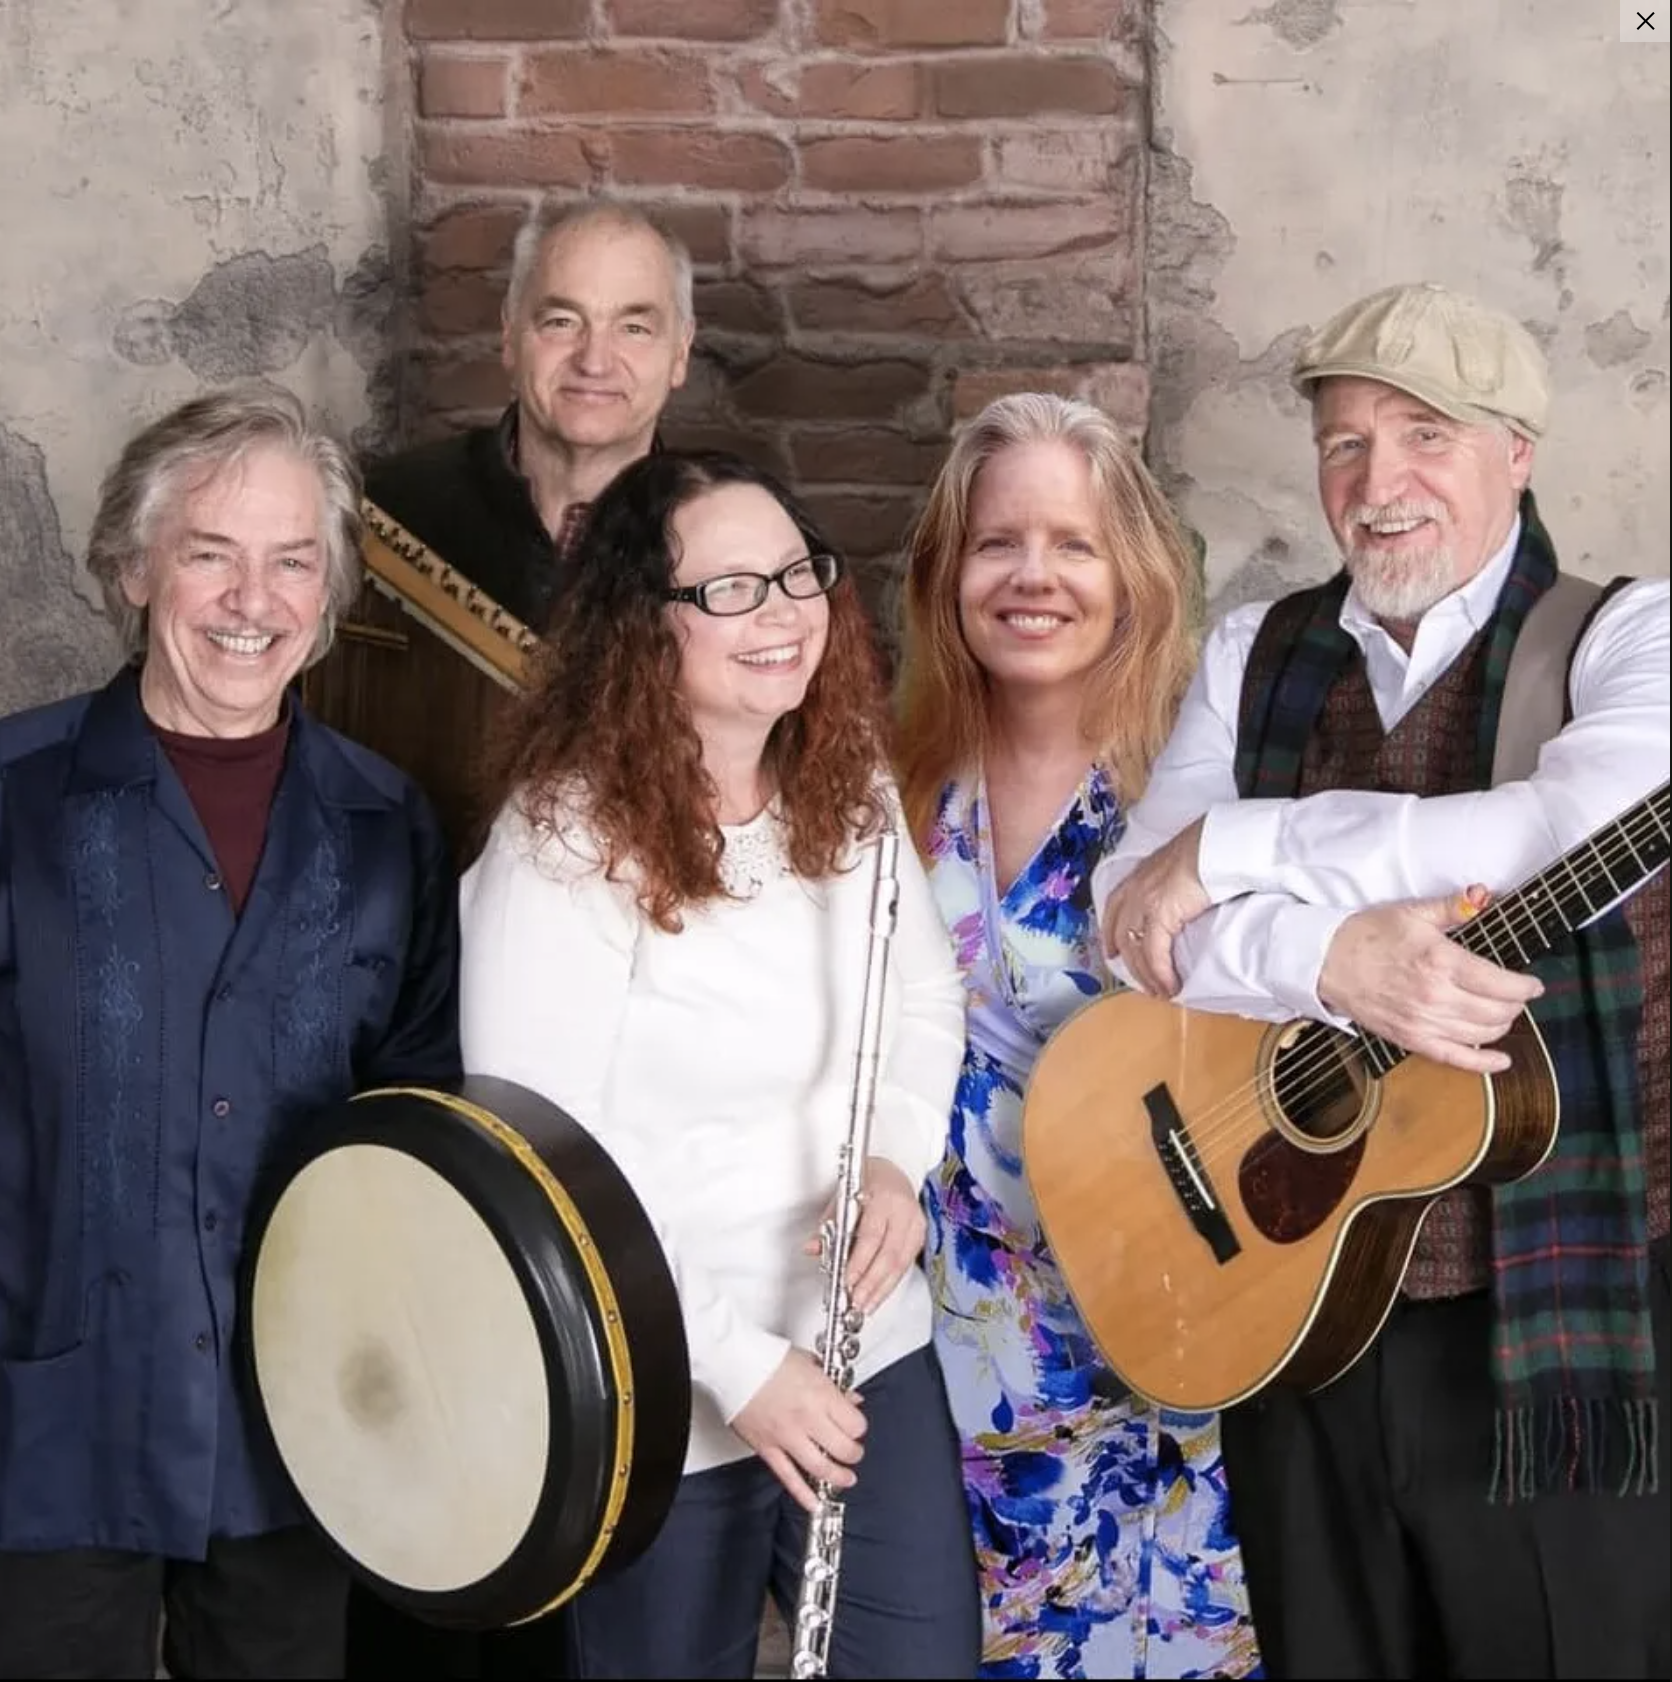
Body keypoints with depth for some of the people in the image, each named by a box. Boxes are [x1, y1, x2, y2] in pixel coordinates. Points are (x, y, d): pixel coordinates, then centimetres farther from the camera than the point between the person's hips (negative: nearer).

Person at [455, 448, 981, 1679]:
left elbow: (925, 994, 12)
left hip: (872, 1348, 6)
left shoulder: (848, 785, 0)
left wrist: (897, 1153, -8)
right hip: (667, 1407, -5)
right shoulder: (565, 846, -21)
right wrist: (735, 1361, -21)